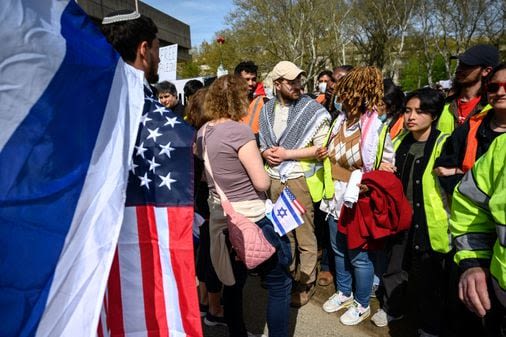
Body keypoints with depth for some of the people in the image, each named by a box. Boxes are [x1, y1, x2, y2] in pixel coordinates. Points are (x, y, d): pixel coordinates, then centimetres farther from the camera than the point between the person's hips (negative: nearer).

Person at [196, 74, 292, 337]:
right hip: (250, 219, -8)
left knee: (233, 283, 21)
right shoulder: (239, 130, -19)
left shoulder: (203, 132, 5)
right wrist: (261, 174, 2)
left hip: (221, 217, 8)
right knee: (279, 284, 8)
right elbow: (262, 183, -18)